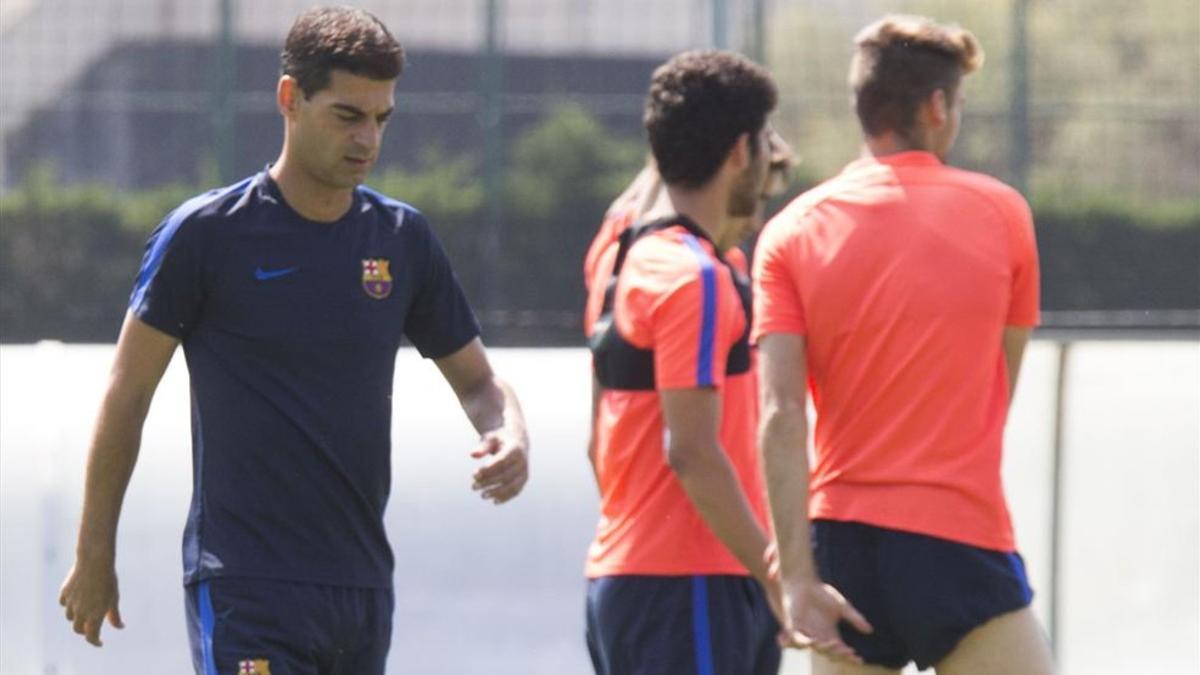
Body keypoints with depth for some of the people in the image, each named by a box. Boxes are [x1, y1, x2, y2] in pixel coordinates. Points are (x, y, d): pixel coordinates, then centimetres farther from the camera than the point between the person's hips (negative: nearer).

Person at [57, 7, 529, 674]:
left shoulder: (403, 238, 8)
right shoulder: (204, 234, -6)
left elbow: (477, 379, 18)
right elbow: (127, 395, 1)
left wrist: (510, 438, -5)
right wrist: (95, 556, 3)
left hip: (364, 587, 6)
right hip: (243, 587, -6)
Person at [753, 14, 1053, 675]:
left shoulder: (791, 233, 3)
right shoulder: (999, 212, 1)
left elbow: (781, 416, -7)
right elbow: (1002, 387, 11)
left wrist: (796, 577, -11)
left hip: (841, 544, 3)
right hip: (960, 546, -3)